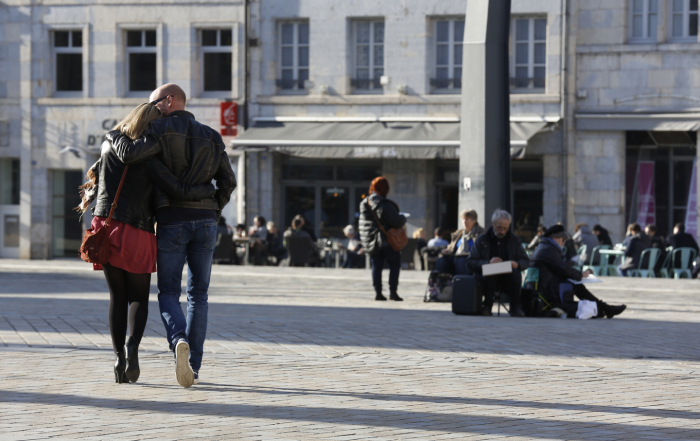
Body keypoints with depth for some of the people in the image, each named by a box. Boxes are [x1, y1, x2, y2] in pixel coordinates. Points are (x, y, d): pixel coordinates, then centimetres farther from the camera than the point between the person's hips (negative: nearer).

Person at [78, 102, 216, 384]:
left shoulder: (109, 147, 4)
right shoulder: (149, 161, -11)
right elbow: (180, 192, -14)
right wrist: (211, 189, 3)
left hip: (106, 228, 4)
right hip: (137, 235, -4)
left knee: (117, 297, 13)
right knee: (139, 298, 9)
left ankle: (119, 356, 2)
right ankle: (132, 346, -16)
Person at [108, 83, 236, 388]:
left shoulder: (161, 130, -3)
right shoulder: (211, 137, 13)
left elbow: (130, 154, -18)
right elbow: (228, 181, 9)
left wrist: (114, 137, 2)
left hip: (171, 220, -3)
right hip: (204, 220, 4)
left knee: (168, 294, 3)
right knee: (198, 294, 12)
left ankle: (179, 341, -27)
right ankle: (193, 367, 8)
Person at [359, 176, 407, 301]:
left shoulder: (364, 203, 2)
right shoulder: (385, 205, -19)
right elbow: (397, 222, -19)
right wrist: (402, 218, 4)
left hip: (370, 241, 6)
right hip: (386, 240, -6)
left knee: (376, 266, 12)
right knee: (395, 264, 5)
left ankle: (378, 292, 8)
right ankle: (393, 291, -1)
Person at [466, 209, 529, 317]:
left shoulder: (515, 240, 16)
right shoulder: (482, 240, 9)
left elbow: (525, 262, 12)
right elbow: (470, 263, 0)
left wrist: (517, 264, -13)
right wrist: (488, 263, -18)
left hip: (509, 279, 1)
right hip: (487, 278, -1)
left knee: (515, 272, -32)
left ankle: (516, 307, -28)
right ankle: (487, 306, -21)